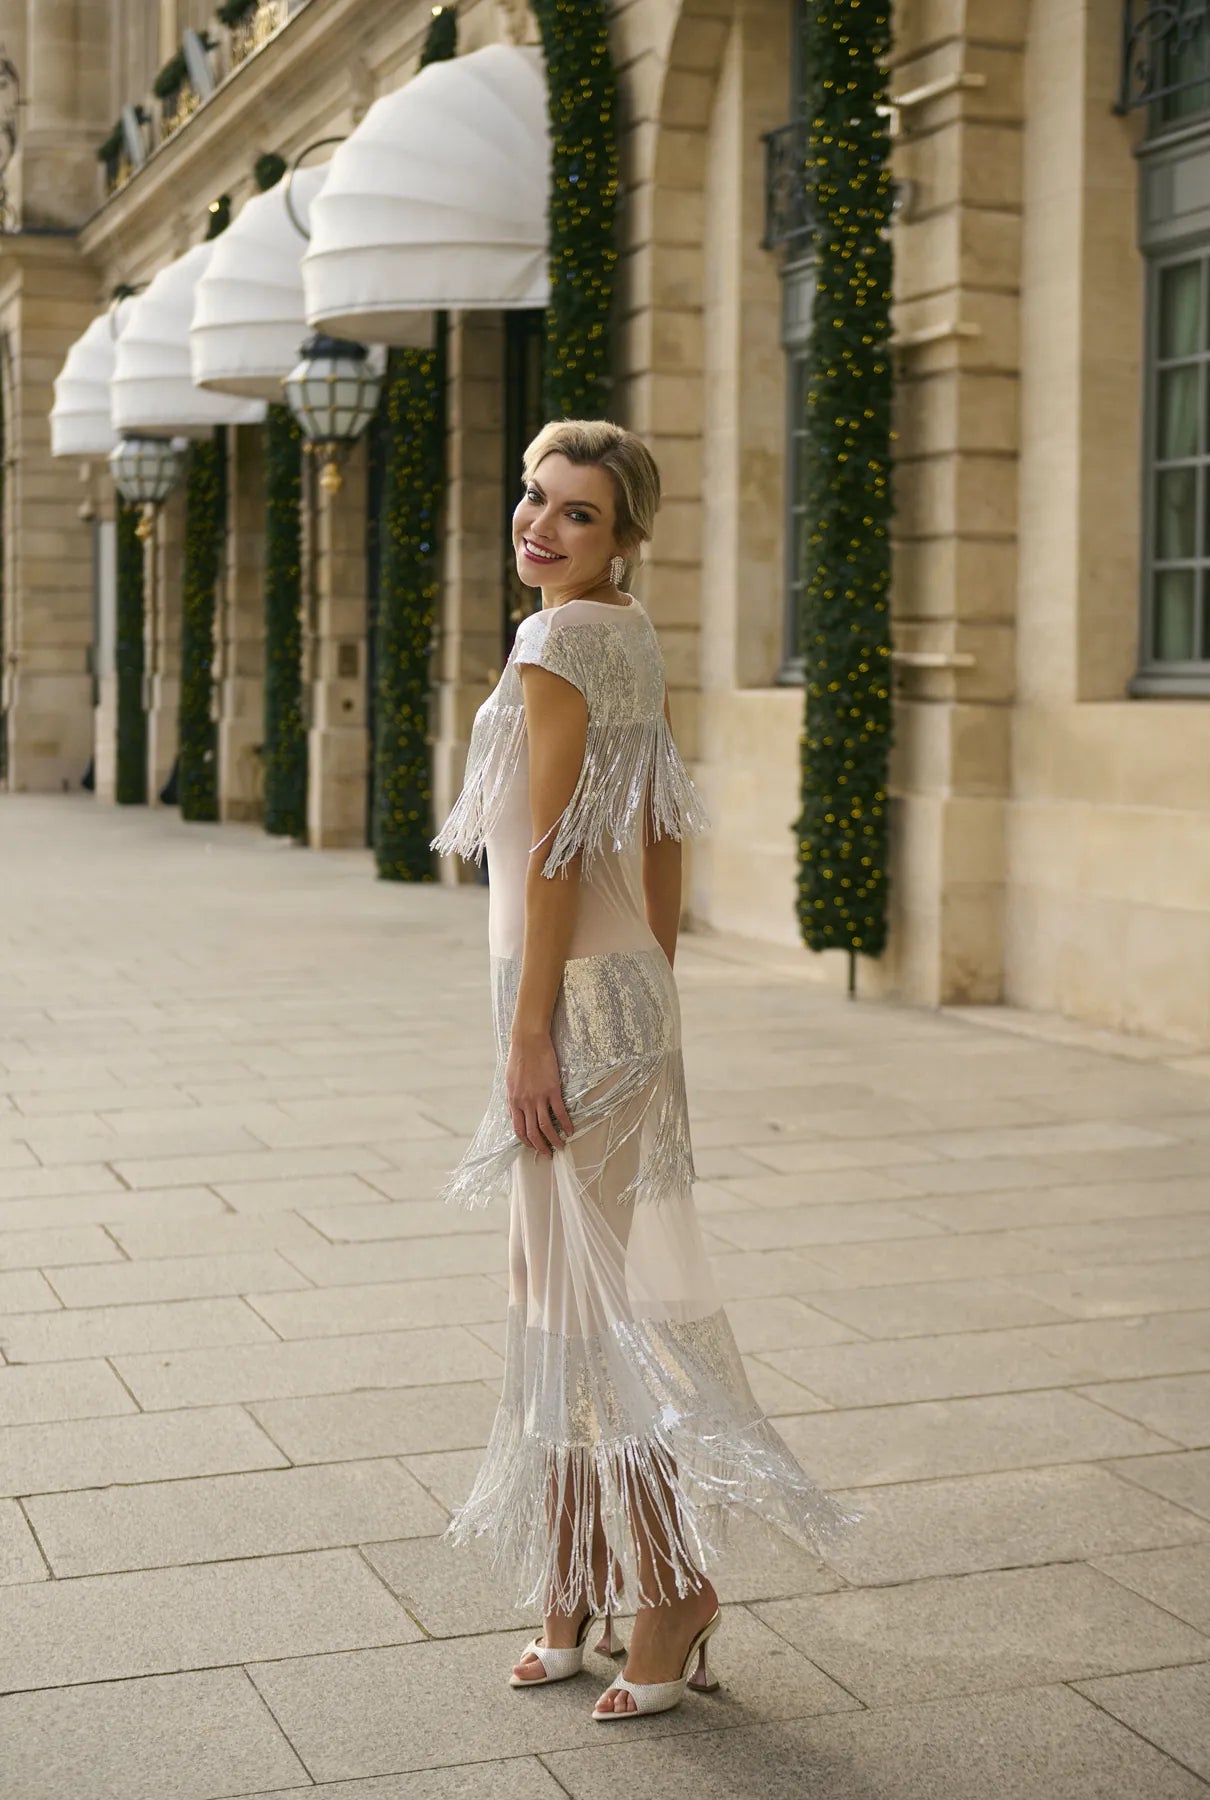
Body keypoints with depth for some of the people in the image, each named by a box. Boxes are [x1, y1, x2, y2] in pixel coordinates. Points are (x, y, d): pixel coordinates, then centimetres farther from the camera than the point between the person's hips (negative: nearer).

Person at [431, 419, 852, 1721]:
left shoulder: (557, 641, -15)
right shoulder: (637, 640, 13)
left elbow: (551, 849, -18)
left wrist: (529, 1033, -17)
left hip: (574, 995, -9)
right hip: (632, 990, 9)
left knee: (589, 1290, -2)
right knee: (570, 1283, 14)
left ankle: (672, 1585, 6)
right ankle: (579, 1587, 25)